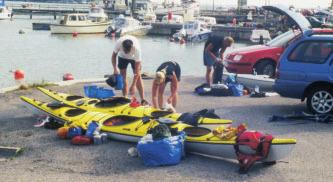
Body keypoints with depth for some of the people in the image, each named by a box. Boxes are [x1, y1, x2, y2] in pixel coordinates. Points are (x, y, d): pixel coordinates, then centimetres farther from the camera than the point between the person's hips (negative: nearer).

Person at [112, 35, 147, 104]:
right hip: (122, 57, 2)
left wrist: (133, 85, -39)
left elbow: (137, 69, -37)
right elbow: (114, 55, -16)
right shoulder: (119, 43, -37)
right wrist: (115, 68, -31)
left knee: (138, 76, -13)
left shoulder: (137, 48, -41)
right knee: (123, 76, -4)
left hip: (134, 57, -2)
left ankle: (143, 100, -12)